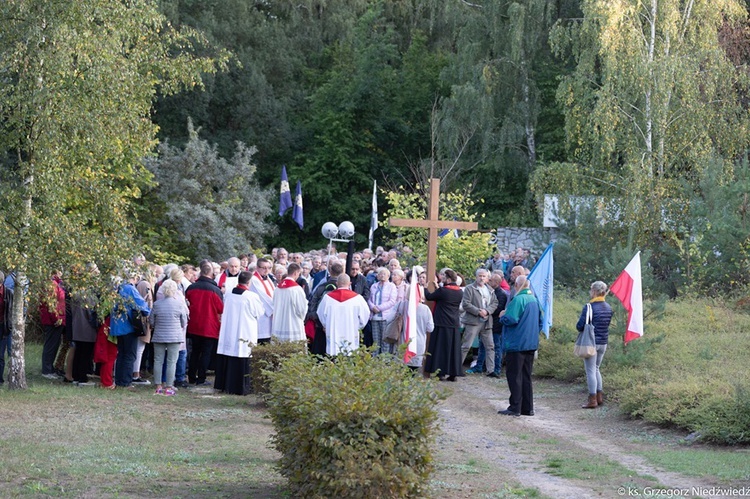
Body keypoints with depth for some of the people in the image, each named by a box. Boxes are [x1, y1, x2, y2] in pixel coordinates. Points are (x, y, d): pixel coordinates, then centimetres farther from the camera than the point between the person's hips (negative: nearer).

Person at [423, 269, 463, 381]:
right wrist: (438, 287, 25)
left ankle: (440, 373, 1)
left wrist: (424, 287, 15)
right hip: (455, 325, 6)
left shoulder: (443, 290, -15)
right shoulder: (460, 292, 4)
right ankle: (453, 373, 10)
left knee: (440, 349, 2)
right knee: (453, 349, 9)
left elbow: (429, 296, -4)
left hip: (442, 324, -5)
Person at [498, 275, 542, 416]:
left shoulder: (518, 300, -16)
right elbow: (540, 322, 18)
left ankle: (515, 408, -3)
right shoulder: (535, 300, 10)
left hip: (517, 344, -8)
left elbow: (510, 320, -23)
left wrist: (502, 316, -3)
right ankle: (528, 408, 14)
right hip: (531, 344, 8)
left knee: (514, 376, -2)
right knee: (526, 376, 13)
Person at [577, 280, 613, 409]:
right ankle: (599, 396, 23)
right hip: (603, 342, 7)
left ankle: (592, 400, 3)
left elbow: (580, 326, -16)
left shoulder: (589, 307, -17)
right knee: (596, 369, 21)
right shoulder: (608, 308, 5)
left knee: (591, 371, 1)